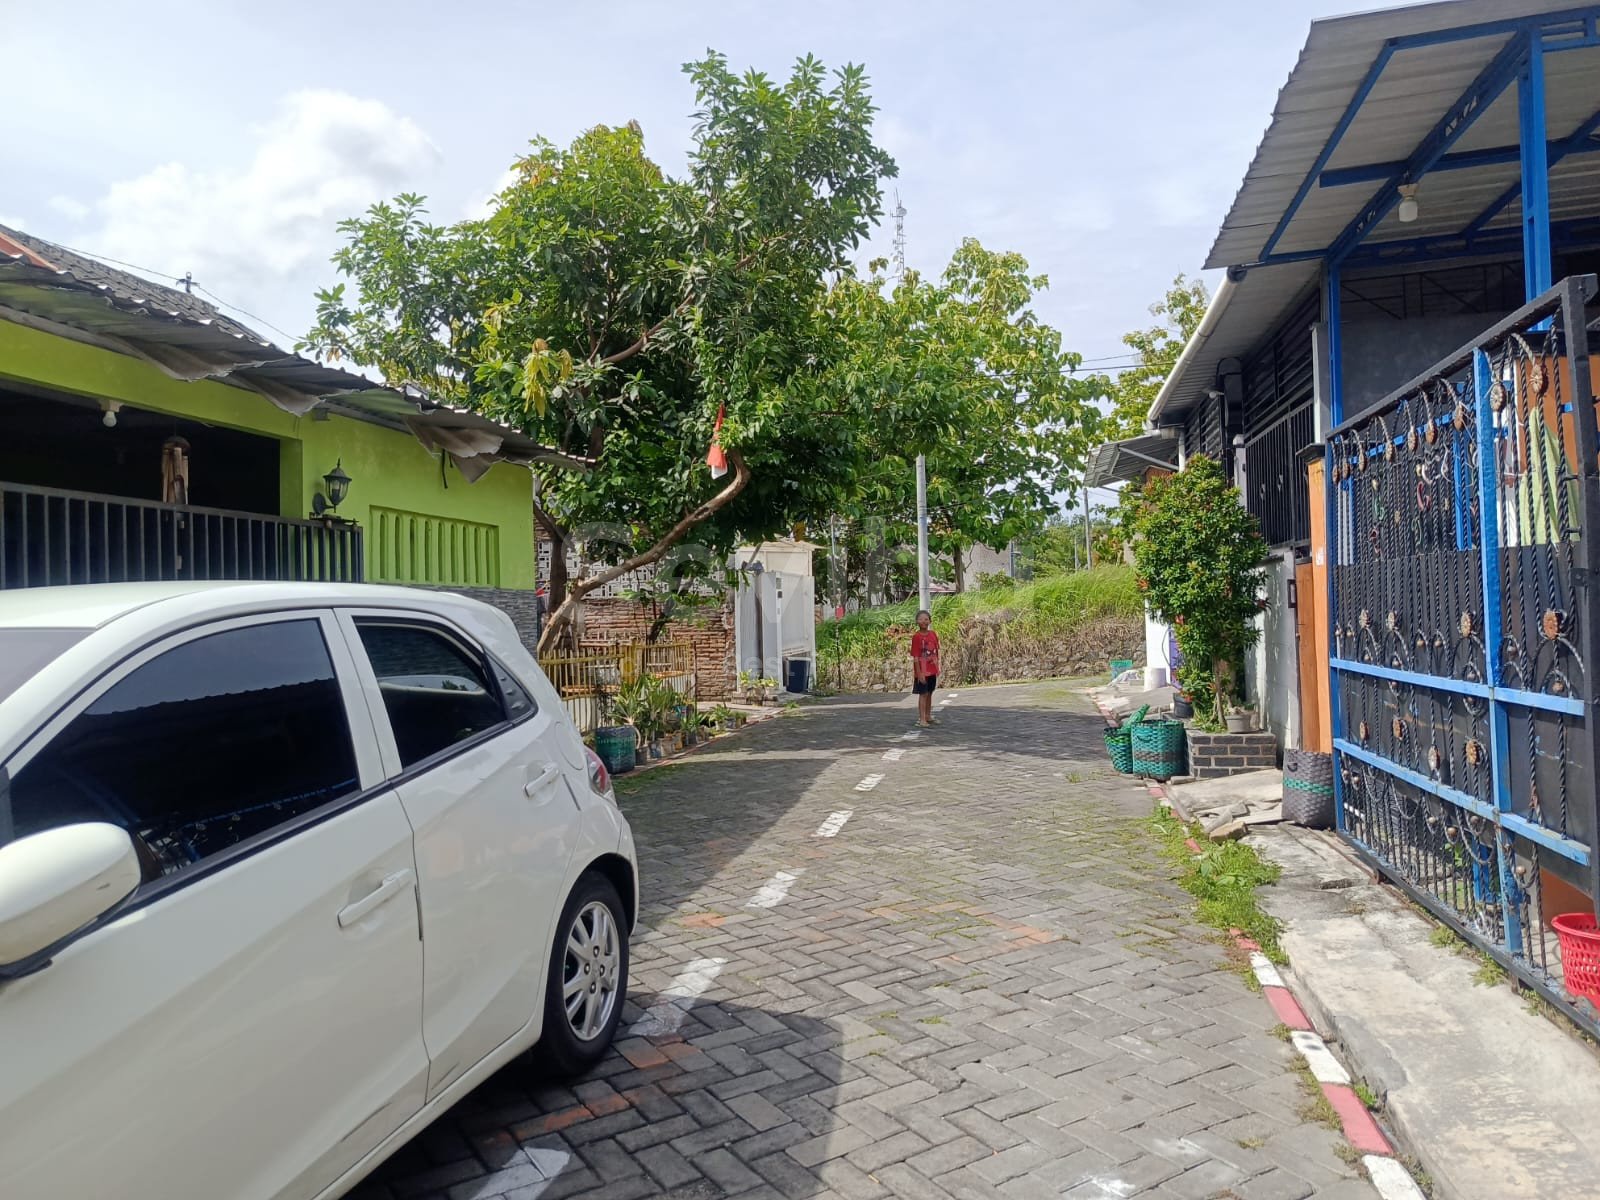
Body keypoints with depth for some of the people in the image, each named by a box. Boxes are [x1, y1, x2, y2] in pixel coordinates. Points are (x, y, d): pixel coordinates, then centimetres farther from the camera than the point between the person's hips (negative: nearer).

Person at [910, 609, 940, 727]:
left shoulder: (933, 634, 4)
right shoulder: (916, 637, -13)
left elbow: (936, 653, 12)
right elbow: (915, 657, -14)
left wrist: (937, 668, 10)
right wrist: (919, 673, -17)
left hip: (932, 671, 6)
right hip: (922, 671, -6)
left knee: (929, 693, 15)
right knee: (923, 694, -4)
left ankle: (928, 716, 26)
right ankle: (921, 719, 0)